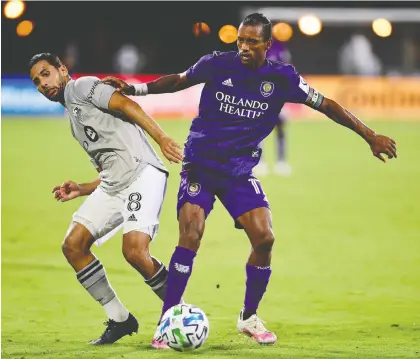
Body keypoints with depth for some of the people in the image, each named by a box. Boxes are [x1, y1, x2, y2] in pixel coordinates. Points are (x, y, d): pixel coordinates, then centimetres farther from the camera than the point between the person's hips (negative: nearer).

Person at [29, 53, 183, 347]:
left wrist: (162, 138, -26)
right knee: (73, 245, -1)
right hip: (112, 186, 9)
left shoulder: (81, 88, 4)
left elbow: (126, 105, -13)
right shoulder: (75, 123, 29)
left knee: (134, 251, -24)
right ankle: (119, 320, 5)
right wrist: (81, 190, 16)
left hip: (142, 173, -9)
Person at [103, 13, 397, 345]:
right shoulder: (217, 64, -8)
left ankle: (249, 317, 12)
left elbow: (326, 105, 1)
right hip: (199, 165, -2)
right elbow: (178, 81, 10)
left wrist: (370, 136, -1)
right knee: (190, 237, -17)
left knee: (264, 238, -10)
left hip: (240, 172, 2)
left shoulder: (282, 77, -5)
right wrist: (134, 88, 1)